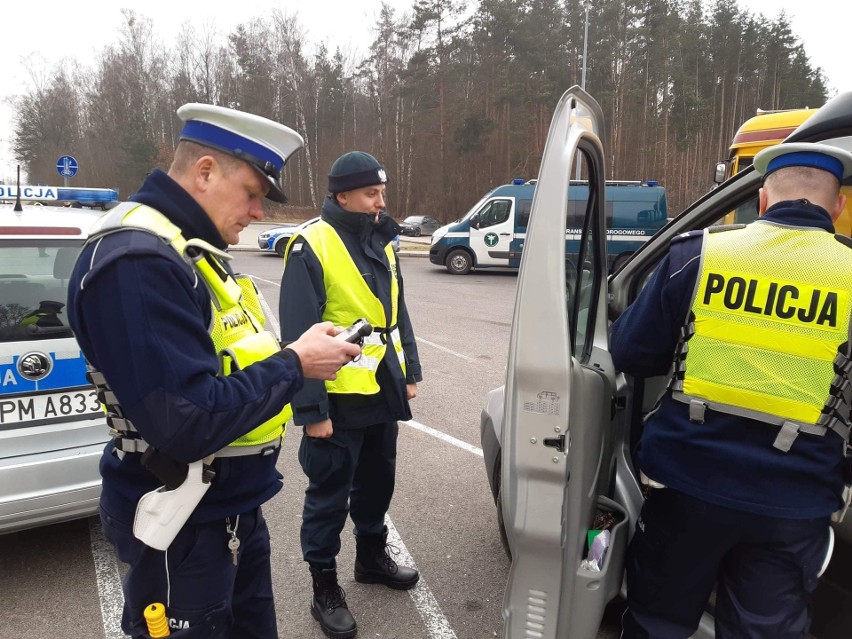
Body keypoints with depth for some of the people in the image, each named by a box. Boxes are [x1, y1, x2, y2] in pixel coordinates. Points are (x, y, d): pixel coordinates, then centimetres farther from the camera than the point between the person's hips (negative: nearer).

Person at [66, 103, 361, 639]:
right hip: (186, 530, -9)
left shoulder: (186, 248, 8)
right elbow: (191, 422, -31)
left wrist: (306, 354, -2)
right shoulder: (137, 261, -26)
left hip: (234, 507, 10)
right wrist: (295, 365, -20)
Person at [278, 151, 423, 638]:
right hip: (340, 398, -7)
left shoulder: (382, 243, 9)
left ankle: (372, 556, 42)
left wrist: (410, 371, 14)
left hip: (382, 390, 7)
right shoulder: (311, 247, -15)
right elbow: (299, 335, -17)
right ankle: (325, 587, 25)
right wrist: (311, 409, -18)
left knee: (377, 481, 21)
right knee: (330, 495, 7)